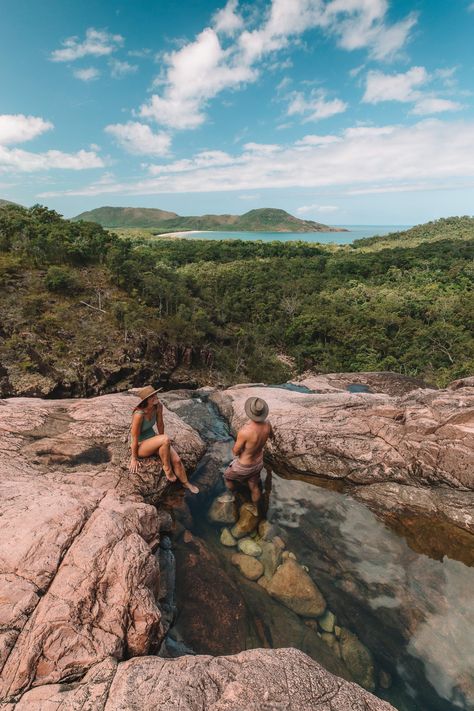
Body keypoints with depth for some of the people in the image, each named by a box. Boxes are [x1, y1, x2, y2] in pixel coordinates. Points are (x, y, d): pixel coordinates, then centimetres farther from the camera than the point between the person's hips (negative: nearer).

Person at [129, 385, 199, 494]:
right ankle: (167, 468, -9)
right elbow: (135, 438, -24)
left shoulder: (158, 406, -14)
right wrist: (134, 458, -14)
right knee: (166, 439, -33)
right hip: (140, 445, -6)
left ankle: (186, 483, 18)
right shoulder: (139, 414, -33)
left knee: (177, 460, -8)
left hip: (152, 439, 6)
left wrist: (161, 441, 16)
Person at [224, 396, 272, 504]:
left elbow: (235, 452, -24)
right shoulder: (267, 423, -22)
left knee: (227, 477, 29)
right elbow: (271, 435, 5)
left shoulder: (244, 431, -42)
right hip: (258, 463, 5)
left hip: (244, 466, -5)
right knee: (254, 487, 30)